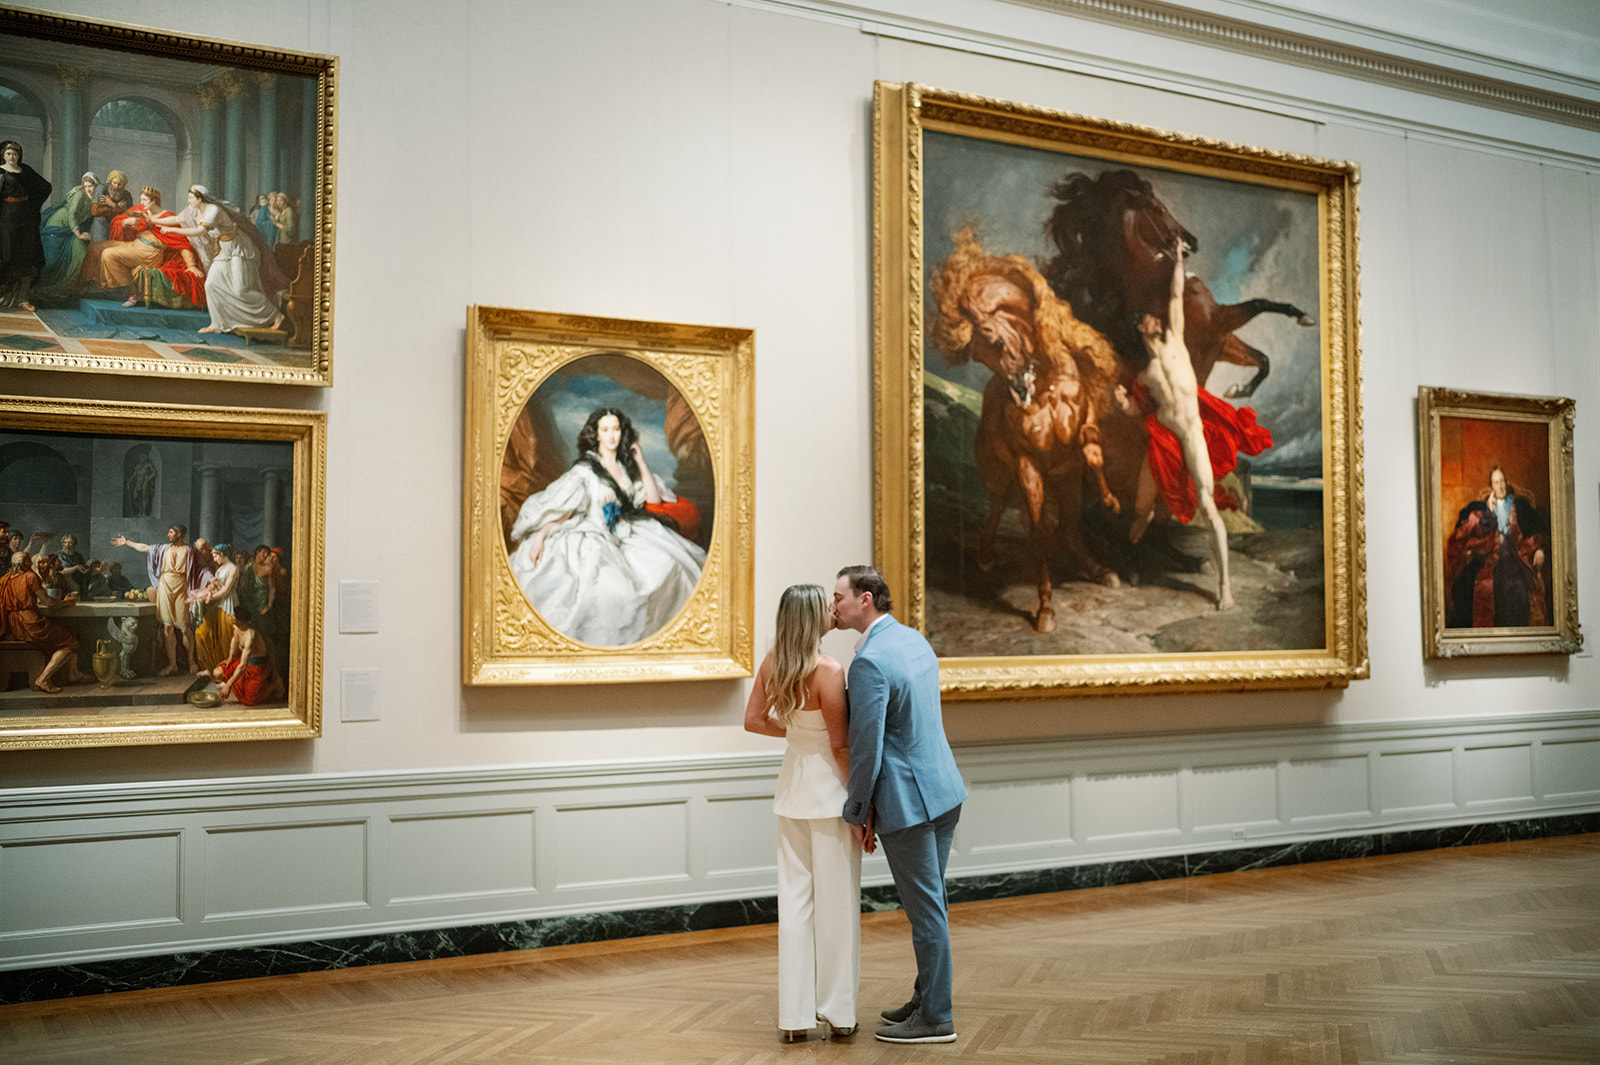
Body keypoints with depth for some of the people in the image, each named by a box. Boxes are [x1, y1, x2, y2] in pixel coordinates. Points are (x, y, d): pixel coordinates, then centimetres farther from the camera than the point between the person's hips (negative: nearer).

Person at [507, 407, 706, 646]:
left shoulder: (626, 466, 13)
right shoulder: (585, 469, -4)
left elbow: (654, 499, 12)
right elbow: (557, 505, -9)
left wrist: (641, 463, 7)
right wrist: (539, 537, -21)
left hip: (622, 536, 6)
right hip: (591, 539, -6)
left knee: (665, 565, -17)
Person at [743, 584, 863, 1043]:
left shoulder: (773, 660, -1)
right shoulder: (828, 671, -20)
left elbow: (754, 720, 8)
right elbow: (841, 746, -17)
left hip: (792, 785, 6)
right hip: (828, 786, -6)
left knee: (795, 898, 10)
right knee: (836, 900, 5)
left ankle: (795, 1015, 15)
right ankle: (837, 1012, 15)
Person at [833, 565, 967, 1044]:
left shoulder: (869, 663, -21)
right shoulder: (915, 639, 8)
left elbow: (866, 746, -20)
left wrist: (857, 813, -9)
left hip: (907, 800, -9)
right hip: (943, 788, 9)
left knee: (926, 910, 2)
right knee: (929, 904, 19)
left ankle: (935, 1019, 13)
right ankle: (926, 999, 31)